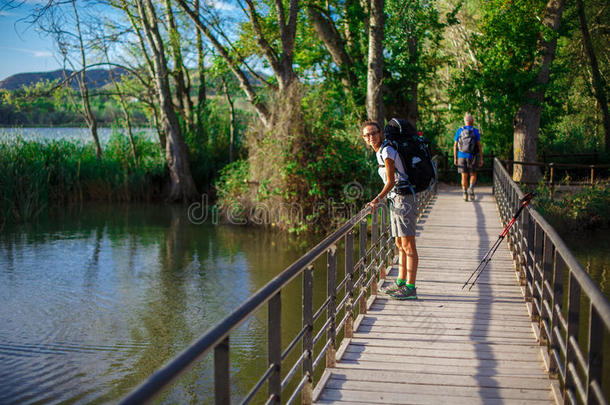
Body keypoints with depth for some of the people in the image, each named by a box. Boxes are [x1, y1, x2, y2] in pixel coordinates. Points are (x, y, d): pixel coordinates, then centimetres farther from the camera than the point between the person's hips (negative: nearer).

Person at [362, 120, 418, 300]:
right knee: (400, 244, 14)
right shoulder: (379, 153, 13)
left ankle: (410, 288, -7)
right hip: (395, 199, 10)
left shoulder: (387, 152, -15)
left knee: (408, 244, -8)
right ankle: (401, 282, 22)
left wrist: (377, 200, -26)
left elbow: (391, 181, -18)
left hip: (403, 199, -10)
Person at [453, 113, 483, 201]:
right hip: (472, 156, -1)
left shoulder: (459, 131, 2)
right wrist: (481, 159, -1)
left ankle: (465, 194, 5)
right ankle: (471, 187, -15)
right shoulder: (475, 131, -3)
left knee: (464, 176, 8)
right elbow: (479, 146, -5)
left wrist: (455, 158, 7)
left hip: (461, 156, 1)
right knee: (473, 175, 11)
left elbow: (455, 145, 2)